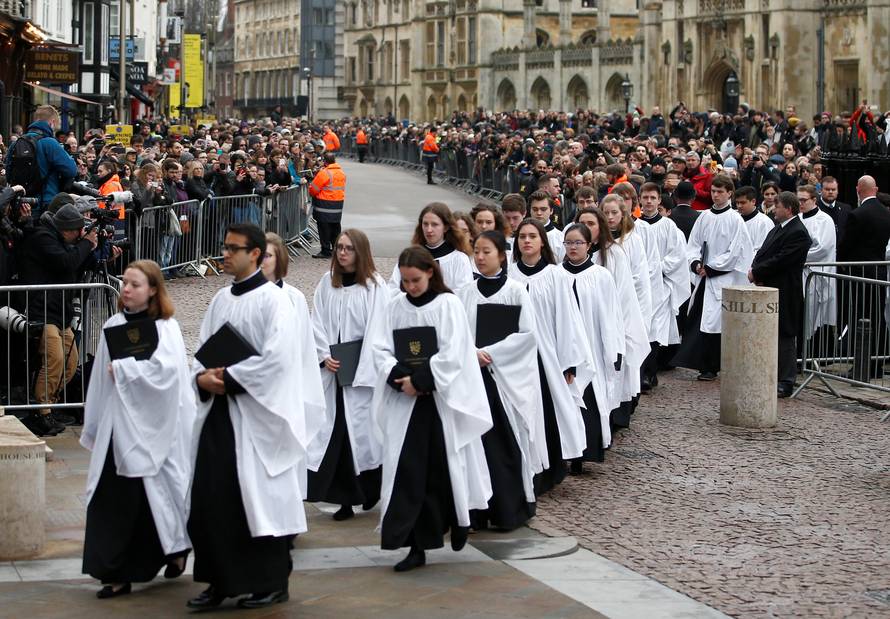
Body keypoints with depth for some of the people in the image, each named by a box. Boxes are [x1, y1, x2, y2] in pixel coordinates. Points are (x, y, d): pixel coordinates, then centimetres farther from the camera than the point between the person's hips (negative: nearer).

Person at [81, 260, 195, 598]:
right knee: (113, 499, -1)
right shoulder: (114, 325, 8)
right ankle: (118, 573, 4)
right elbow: (101, 378, 14)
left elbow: (165, 368, -22)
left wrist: (122, 369, -15)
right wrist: (94, 425, 16)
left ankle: (177, 548, 31)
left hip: (152, 427, -4)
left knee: (154, 493, 5)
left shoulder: (165, 328, -6)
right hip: (117, 425, 4)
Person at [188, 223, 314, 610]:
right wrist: (203, 377, -6)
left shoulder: (273, 300, -9)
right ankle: (220, 581, 15)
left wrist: (229, 379, -15)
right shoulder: (221, 299, 14)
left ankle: (271, 584, 12)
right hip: (218, 410, 7)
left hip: (256, 414, -7)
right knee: (210, 500, 5)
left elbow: (277, 357, -18)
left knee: (259, 501, -1)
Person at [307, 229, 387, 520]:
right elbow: (318, 323, 9)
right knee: (335, 429, 0)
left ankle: (371, 490, 15)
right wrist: (324, 356, -4)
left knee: (362, 427, -2)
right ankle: (346, 497, 4)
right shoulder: (327, 283, 8)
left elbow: (377, 330, -8)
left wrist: (362, 367, -13)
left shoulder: (374, 286, -6)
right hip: (332, 368, 4)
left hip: (363, 369, -4)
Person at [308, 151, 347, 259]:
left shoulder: (324, 173, -16)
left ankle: (326, 251, -1)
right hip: (338, 204, 7)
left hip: (325, 205, -7)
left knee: (324, 228, -1)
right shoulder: (341, 172, 8)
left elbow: (313, 189, -10)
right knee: (335, 227, 15)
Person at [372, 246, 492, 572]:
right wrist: (399, 377, -14)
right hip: (405, 401, 3)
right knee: (408, 472, -3)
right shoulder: (397, 306, 6)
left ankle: (458, 520, 33)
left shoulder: (447, 305, -5)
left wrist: (419, 380, -15)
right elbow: (382, 350, 3)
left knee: (444, 467, 6)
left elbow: (451, 355, -12)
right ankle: (416, 545, 1)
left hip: (442, 399, -3)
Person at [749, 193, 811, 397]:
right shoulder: (778, 228, 15)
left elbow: (781, 260, -21)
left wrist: (756, 273, -14)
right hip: (768, 289, 9)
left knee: (784, 336, -3)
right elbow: (763, 252, 14)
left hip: (784, 293, -9)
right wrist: (755, 271, -6)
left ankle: (785, 383, 3)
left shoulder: (798, 233, -15)